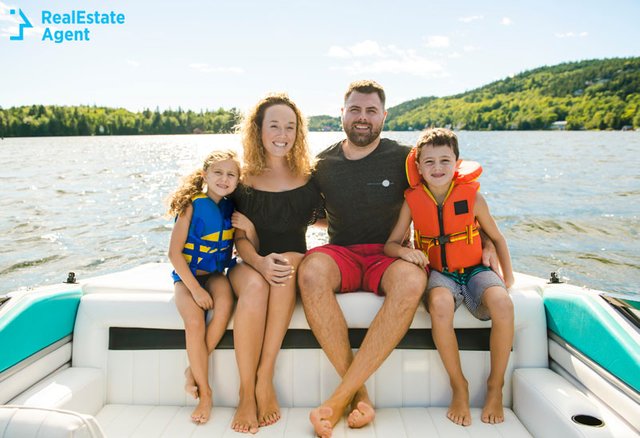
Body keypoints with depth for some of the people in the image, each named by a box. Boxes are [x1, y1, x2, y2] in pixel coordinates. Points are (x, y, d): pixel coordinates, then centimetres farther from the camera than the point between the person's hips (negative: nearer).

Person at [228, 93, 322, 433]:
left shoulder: (309, 177, 4)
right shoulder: (244, 180, 3)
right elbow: (240, 238, -2)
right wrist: (259, 262, -23)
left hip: (296, 262, 0)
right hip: (249, 265, 0)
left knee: (289, 263, -35)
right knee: (255, 286, -35)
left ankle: (265, 376, -29)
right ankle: (247, 392, -24)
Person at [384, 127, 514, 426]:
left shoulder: (472, 197, -3)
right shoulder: (413, 201, -2)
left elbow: (496, 237, 10)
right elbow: (390, 244, 0)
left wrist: (508, 276, 9)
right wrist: (404, 251, -23)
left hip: (474, 270, 1)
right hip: (439, 274, 0)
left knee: (503, 303, -32)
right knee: (440, 303, -36)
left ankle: (495, 387, -6)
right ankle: (458, 387, -13)